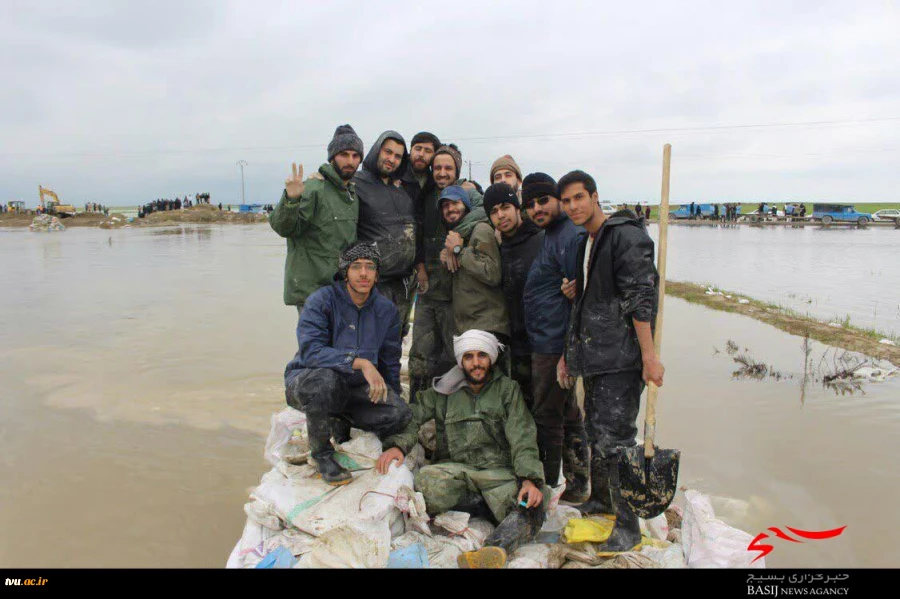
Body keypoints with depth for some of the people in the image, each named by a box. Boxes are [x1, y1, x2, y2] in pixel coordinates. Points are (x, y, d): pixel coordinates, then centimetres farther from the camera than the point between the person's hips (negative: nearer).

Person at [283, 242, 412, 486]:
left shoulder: (387, 310, 1)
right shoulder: (321, 300, -14)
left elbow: (390, 363, 12)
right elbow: (310, 350, -29)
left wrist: (391, 400, 12)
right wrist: (361, 362, -37)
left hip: (354, 386, 4)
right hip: (305, 380, -4)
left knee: (401, 414, -21)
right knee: (324, 379, -40)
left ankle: (340, 425, 10)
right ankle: (321, 453, -13)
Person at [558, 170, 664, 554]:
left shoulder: (625, 236, -9)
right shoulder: (585, 244, 19)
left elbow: (642, 298, -16)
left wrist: (649, 355, -21)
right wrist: (570, 352, 24)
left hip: (621, 358, -9)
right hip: (594, 357, 9)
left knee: (613, 440, -9)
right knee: (596, 432, 17)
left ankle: (628, 526, 4)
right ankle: (601, 501, 35)